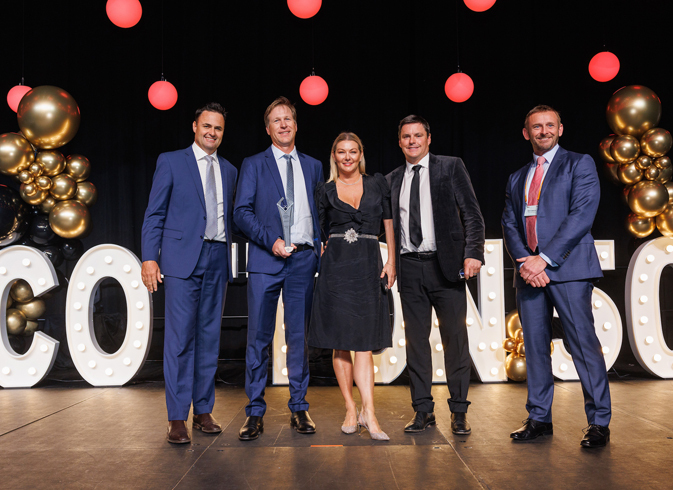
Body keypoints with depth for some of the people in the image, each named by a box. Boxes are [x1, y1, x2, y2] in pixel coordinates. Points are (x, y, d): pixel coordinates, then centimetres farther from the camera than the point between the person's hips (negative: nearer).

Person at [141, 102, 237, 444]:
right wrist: (149, 258, -7)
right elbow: (154, 214, 1)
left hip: (217, 259, 4)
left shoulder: (229, 171, 18)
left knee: (210, 337, 7)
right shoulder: (171, 162, 5)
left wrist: (227, 247, 7)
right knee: (180, 338, -6)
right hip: (182, 259, -4)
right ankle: (177, 419, 0)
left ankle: (203, 411, 16)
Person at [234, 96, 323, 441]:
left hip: (304, 258, 3)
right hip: (266, 260, -2)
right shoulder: (253, 165, 8)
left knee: (299, 336, 6)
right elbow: (242, 212, -1)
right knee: (259, 337, -2)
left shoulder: (313, 166, 17)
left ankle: (299, 409, 16)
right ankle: (255, 413, 6)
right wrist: (271, 241, -13)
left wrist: (320, 243, 2)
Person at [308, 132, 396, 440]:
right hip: (336, 268, 1)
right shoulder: (325, 192, 9)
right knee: (341, 343, 2)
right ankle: (351, 411, 11)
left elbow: (389, 223, 10)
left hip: (368, 268, 0)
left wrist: (391, 261, 3)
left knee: (363, 343, -6)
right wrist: (316, 258, 0)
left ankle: (368, 414, -7)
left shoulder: (377, 184, 9)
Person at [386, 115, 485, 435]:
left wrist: (473, 253, -12)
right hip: (409, 268, 3)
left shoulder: (451, 167, 5)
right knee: (415, 338, 5)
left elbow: (472, 214, -1)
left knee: (455, 337, 0)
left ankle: (459, 411, 9)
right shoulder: (392, 180, 15)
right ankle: (422, 409, 14)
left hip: (445, 264, -3)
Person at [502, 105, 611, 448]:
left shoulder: (579, 164, 4)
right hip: (529, 270, 5)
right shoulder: (517, 179, 21)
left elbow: (582, 214, -8)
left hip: (568, 268, -5)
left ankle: (599, 423, 1)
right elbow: (509, 225, 12)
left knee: (583, 343, -7)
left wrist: (545, 259, -14)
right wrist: (523, 262, -7)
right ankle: (539, 419, 16)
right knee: (535, 345, 7)